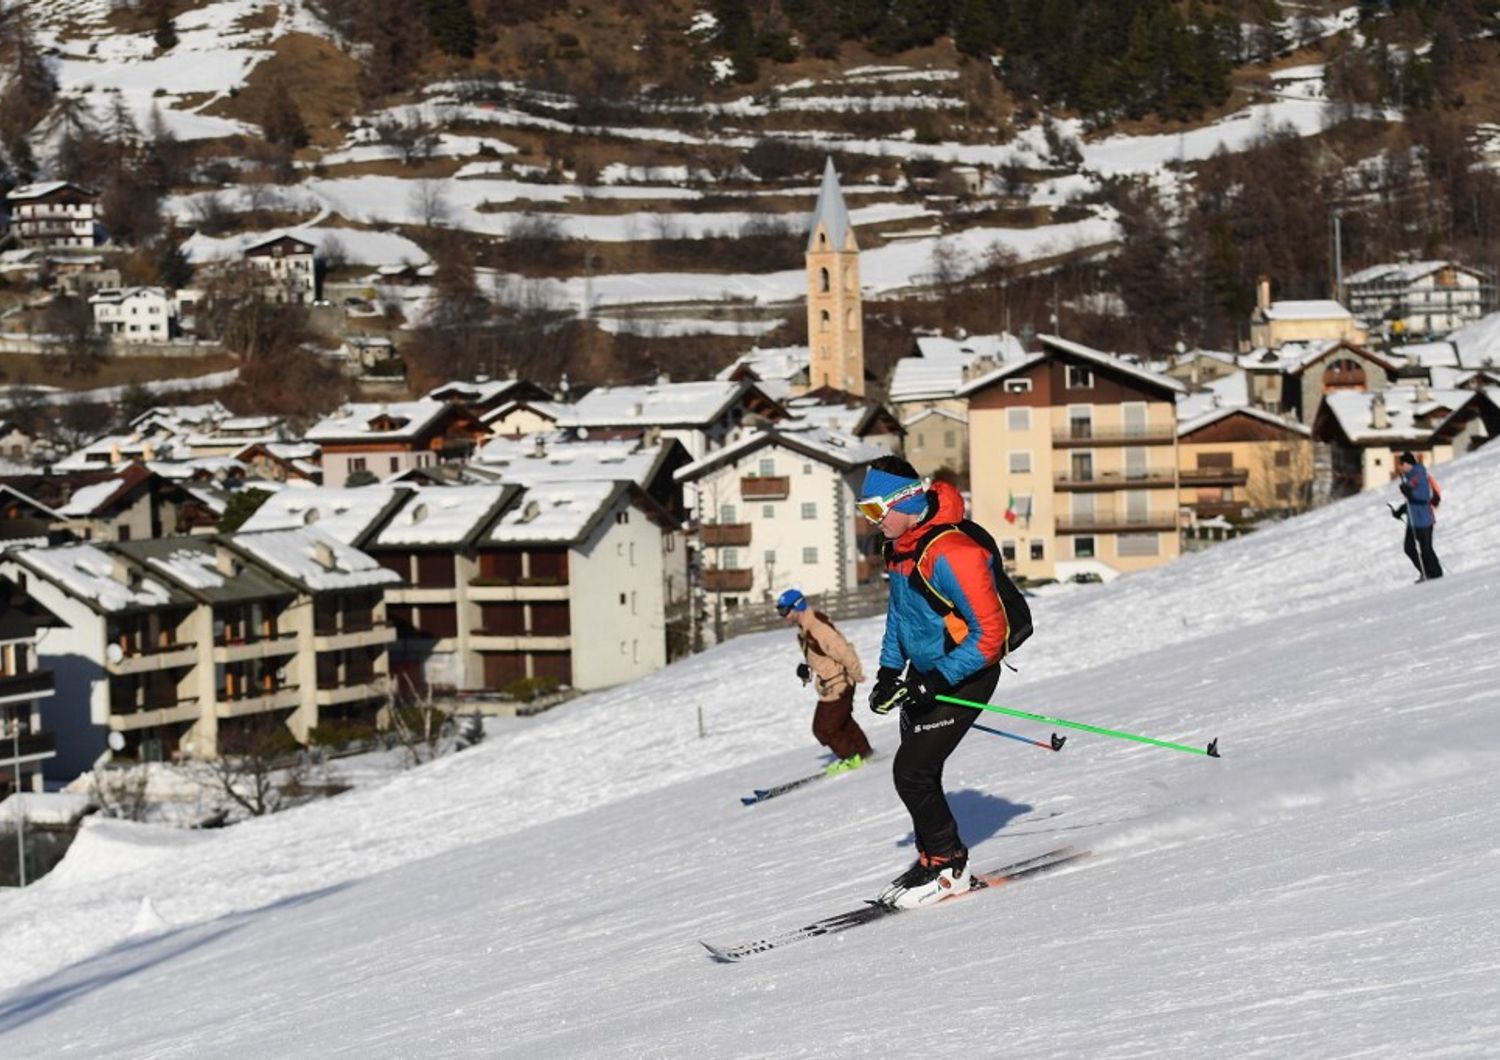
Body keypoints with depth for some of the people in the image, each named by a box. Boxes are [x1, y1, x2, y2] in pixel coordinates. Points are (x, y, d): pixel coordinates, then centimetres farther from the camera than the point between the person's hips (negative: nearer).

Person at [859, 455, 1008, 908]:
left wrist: (935, 682, -28)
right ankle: (932, 856, 26)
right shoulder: (898, 546, 1)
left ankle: (948, 865, 5)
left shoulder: (950, 554, -29)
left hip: (964, 673, -9)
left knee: (912, 771, -11)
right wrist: (889, 671, 10)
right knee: (917, 770, 11)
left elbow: (989, 634, -26)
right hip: (924, 671, 9)